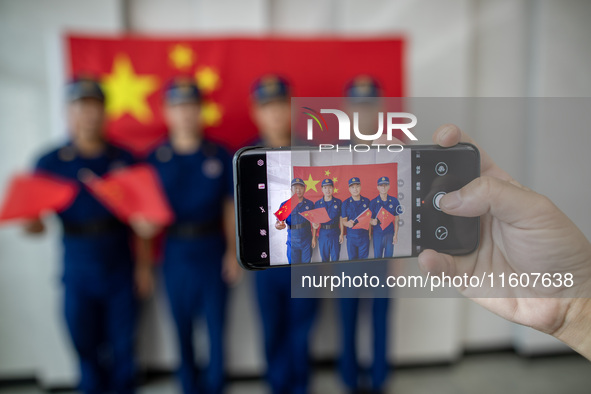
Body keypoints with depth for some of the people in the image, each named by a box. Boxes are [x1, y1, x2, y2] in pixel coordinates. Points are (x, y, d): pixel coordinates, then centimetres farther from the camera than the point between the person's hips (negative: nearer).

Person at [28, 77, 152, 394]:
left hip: (120, 266, 1)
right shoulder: (51, 162, -2)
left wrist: (144, 265, 4)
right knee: (85, 341, 12)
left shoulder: (124, 158, 2)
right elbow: (35, 222, -3)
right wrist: (32, 223, -27)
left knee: (122, 342, 10)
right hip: (78, 269, 0)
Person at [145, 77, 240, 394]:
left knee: (216, 321, 9)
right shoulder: (155, 158, -1)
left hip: (213, 248, 0)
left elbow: (229, 207, 2)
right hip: (176, 251, 1)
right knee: (182, 323, 14)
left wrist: (232, 253, -1)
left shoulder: (218, 155, -1)